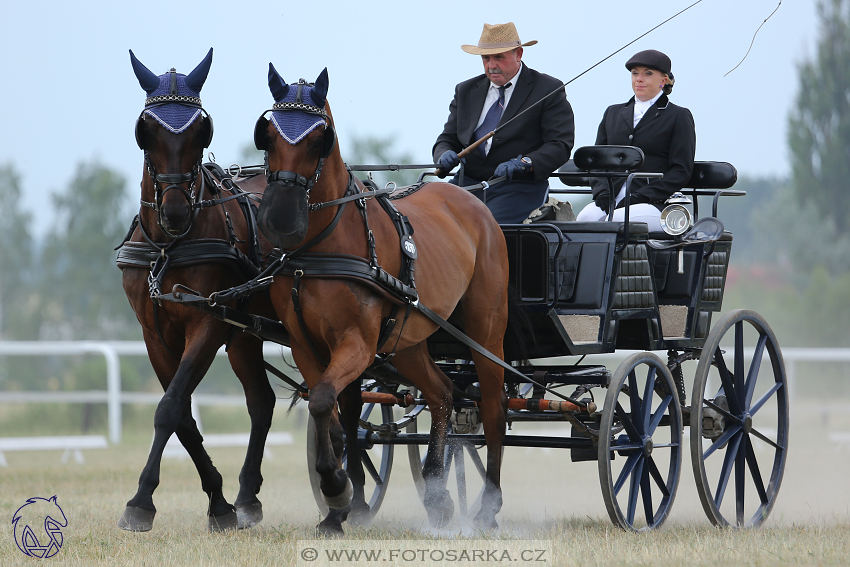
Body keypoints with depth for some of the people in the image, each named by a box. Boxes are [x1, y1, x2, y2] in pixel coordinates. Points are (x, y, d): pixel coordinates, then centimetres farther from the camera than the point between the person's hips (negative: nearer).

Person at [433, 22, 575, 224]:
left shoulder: (548, 91, 3)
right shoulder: (465, 91, 19)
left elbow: (559, 146, -6)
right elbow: (447, 139, 19)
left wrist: (523, 163, -23)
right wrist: (445, 155, -7)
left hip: (517, 187, -4)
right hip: (468, 182, 4)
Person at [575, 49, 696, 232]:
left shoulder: (679, 117, 10)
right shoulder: (613, 113, 26)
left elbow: (681, 170, 1)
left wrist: (641, 196, -11)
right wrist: (602, 193, -2)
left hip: (656, 203, -4)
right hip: (612, 199, 4)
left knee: (617, 220, -37)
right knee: (586, 217, -31)